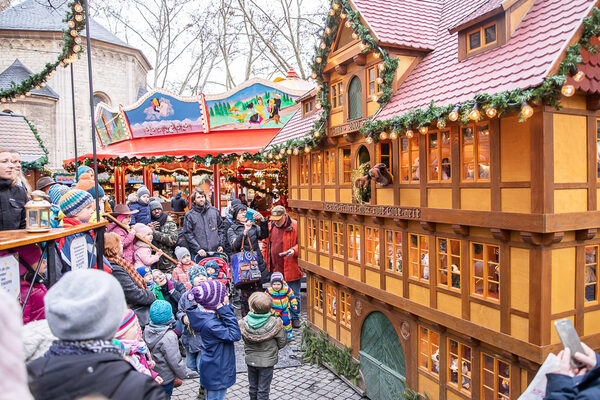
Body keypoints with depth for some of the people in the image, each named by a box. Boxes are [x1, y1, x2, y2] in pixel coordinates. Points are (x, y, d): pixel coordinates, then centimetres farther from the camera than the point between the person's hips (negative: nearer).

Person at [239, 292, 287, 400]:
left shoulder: (244, 323, -18)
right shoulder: (274, 323, -22)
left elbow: (245, 340, -6)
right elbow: (282, 342, -11)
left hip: (250, 360, 2)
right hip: (267, 361, -2)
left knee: (253, 387, 22)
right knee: (263, 390, 12)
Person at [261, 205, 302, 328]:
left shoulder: (295, 226, -10)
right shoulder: (270, 226, 6)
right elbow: (266, 244, 17)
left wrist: (294, 250, -24)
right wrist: (264, 261, 10)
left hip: (291, 269, -4)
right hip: (274, 268, 5)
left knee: (294, 295, 7)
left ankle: (295, 318, 24)